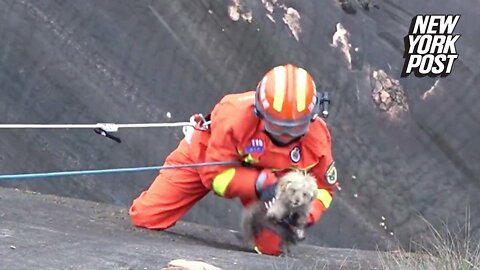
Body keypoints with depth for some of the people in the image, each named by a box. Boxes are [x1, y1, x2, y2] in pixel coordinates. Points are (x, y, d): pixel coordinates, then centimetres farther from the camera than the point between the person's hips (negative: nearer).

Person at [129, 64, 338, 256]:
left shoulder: (316, 137, -33)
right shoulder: (235, 115, -42)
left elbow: (324, 186, -14)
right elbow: (215, 173, -31)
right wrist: (260, 184, -46)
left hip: (266, 174, 2)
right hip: (208, 153, -2)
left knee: (271, 247, -14)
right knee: (146, 216, -9)